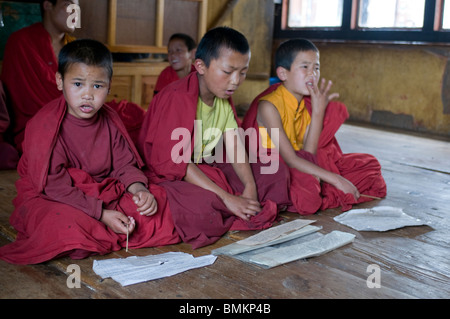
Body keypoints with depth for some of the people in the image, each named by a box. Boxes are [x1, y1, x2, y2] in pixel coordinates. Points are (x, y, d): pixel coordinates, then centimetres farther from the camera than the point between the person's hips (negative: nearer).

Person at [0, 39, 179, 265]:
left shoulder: (110, 121, 2)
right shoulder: (45, 125, -18)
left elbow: (124, 165, 5)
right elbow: (54, 186, -21)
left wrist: (139, 190, -19)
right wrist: (102, 215, -24)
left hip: (101, 197, 6)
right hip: (47, 201, -6)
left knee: (159, 200, -10)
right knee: (69, 226, -40)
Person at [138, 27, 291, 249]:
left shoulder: (223, 97, 6)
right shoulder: (177, 98, -22)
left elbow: (234, 145, 2)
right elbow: (173, 162, -27)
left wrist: (250, 186, -16)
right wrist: (227, 198, -29)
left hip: (206, 170, 8)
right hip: (169, 177, -8)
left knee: (277, 176, 0)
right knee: (202, 206, -39)